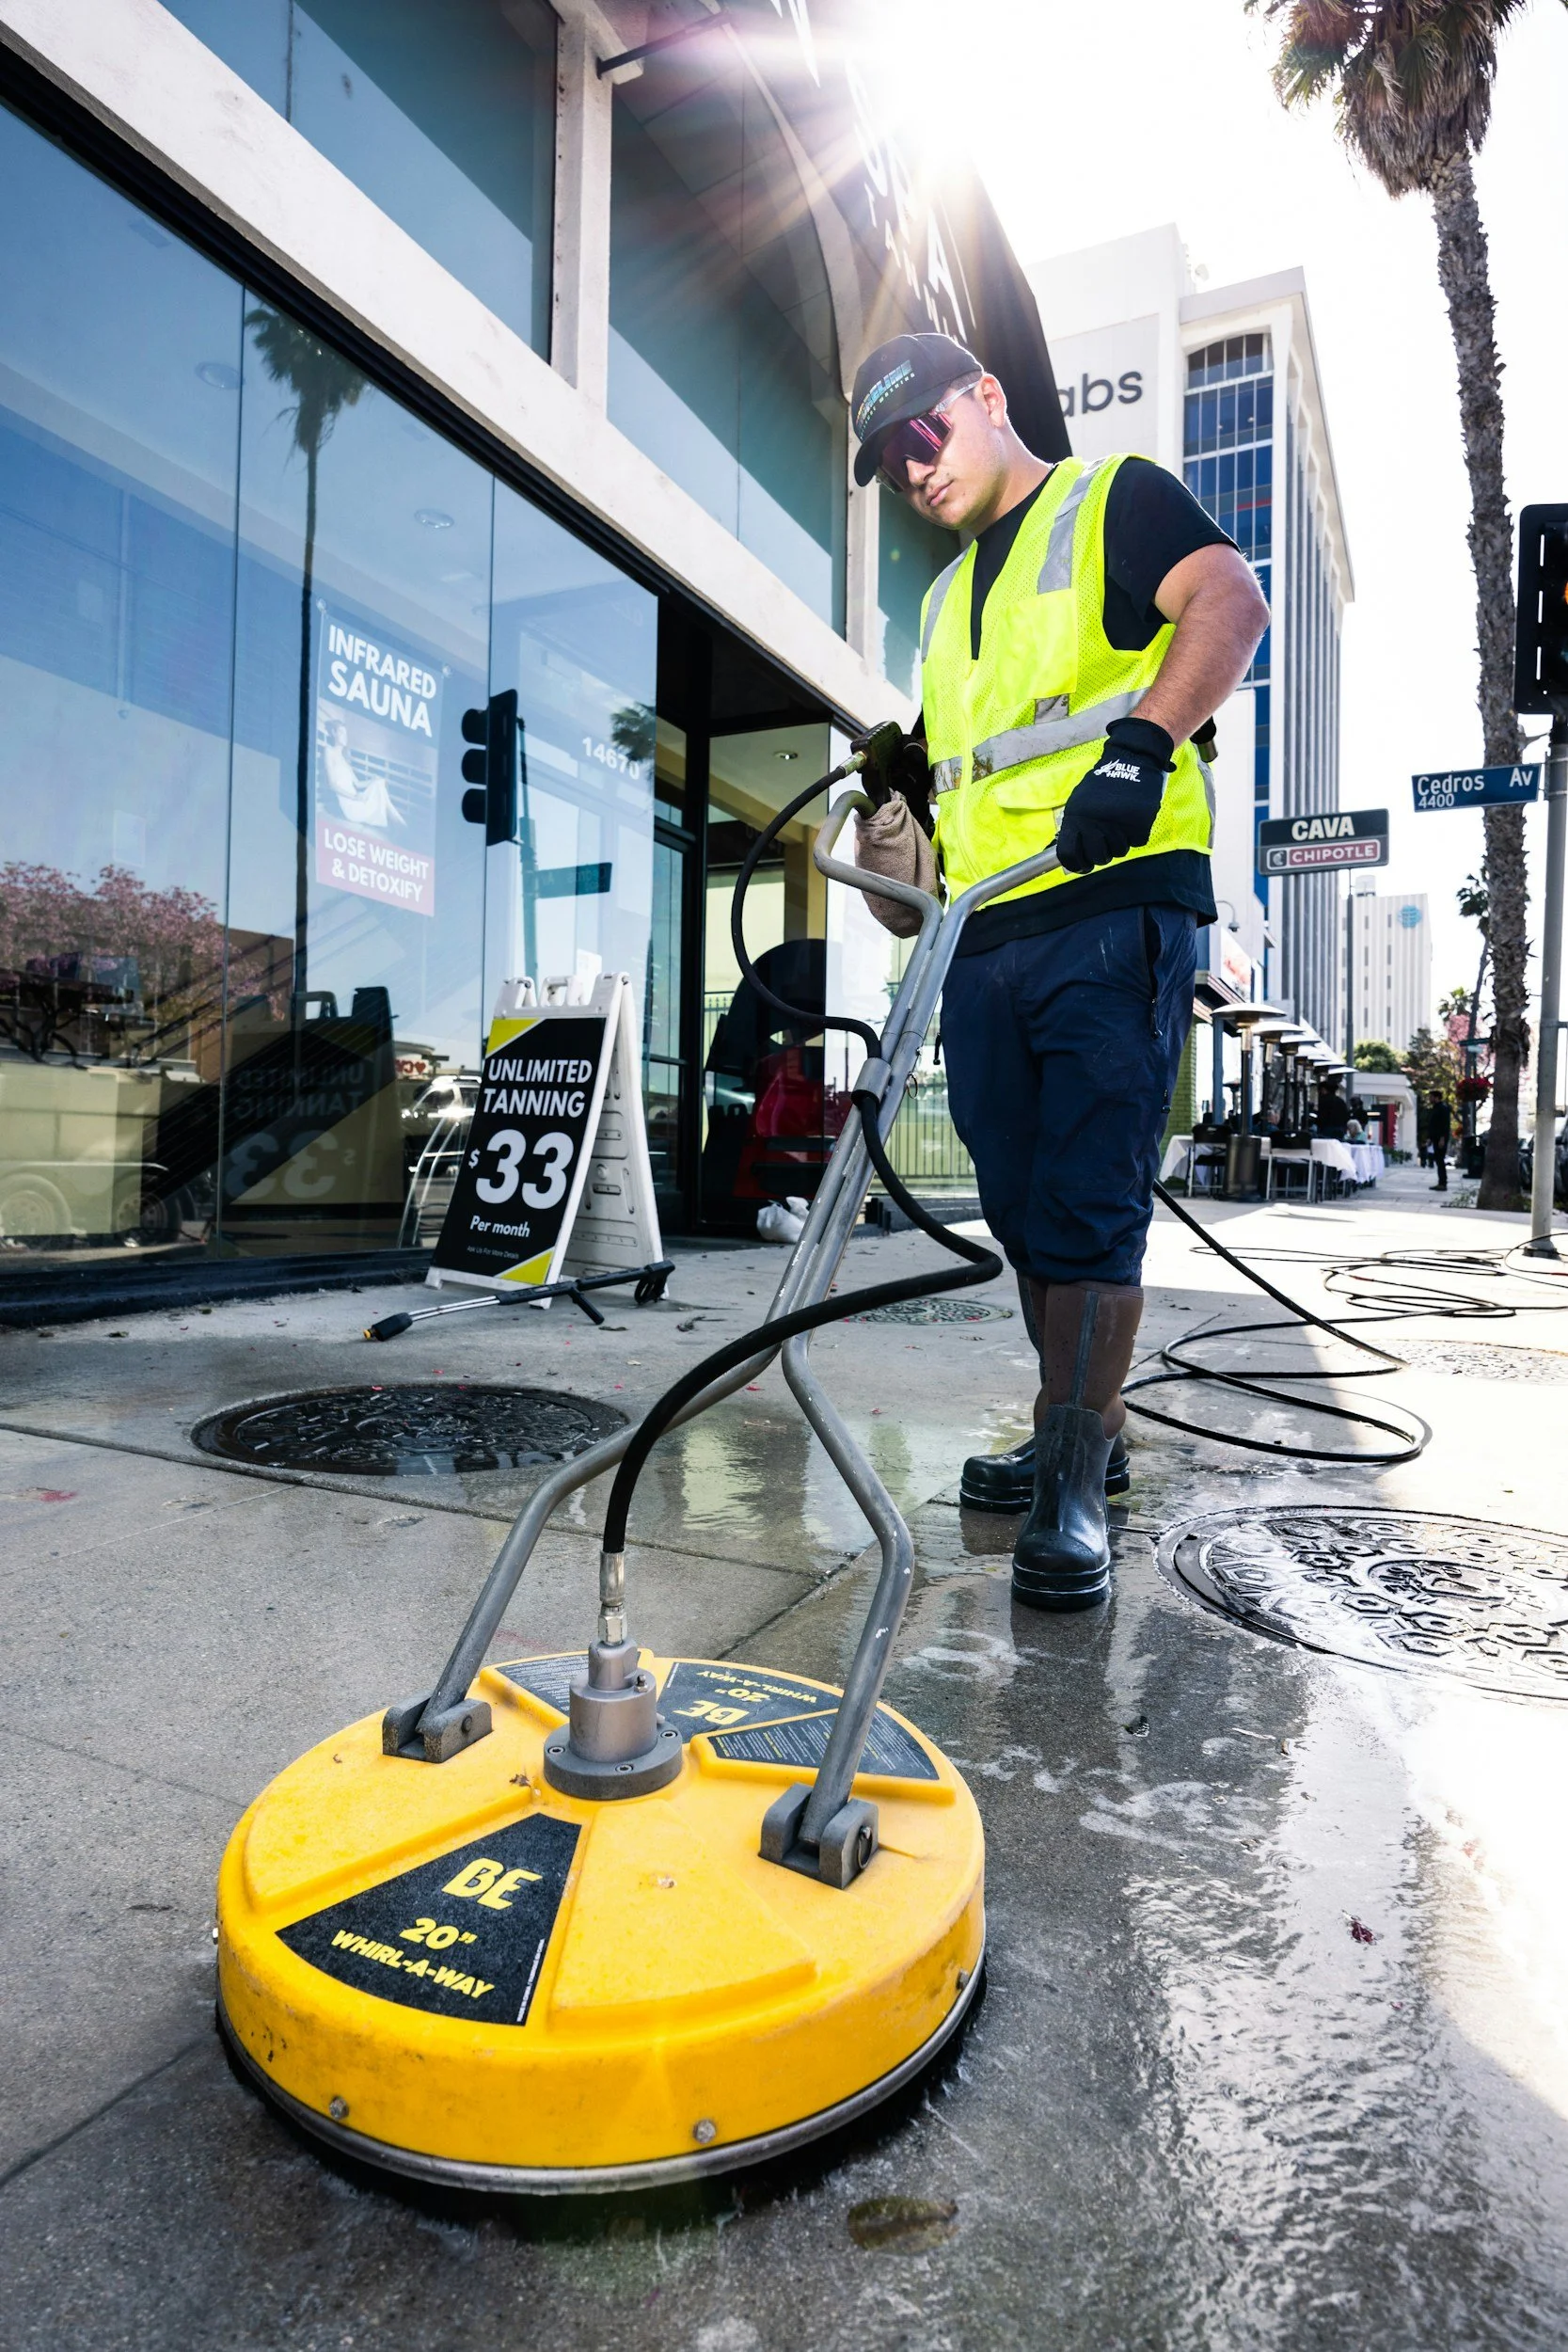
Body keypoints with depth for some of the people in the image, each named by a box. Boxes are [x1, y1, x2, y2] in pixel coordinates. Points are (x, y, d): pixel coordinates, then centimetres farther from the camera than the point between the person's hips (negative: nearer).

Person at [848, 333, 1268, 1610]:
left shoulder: (1116, 499, 9)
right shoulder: (948, 601, 29)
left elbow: (1230, 602, -11)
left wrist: (1141, 740, -26)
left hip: (1113, 913, -7)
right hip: (985, 939, 8)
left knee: (1088, 1204, -13)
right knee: (1027, 1214, 8)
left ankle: (1075, 1492, -7)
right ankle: (1081, 1430, 22)